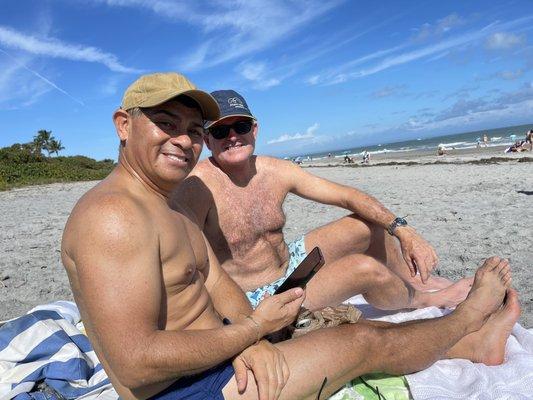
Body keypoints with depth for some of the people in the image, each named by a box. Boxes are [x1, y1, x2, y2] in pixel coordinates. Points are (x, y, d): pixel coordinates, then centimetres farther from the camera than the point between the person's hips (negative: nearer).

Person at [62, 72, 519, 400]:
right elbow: (135, 363, -28)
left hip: (224, 351, 9)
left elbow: (218, 283, 4)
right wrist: (255, 327, -20)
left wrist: (251, 339, -15)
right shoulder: (113, 213, -24)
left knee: (348, 322, 12)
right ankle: (466, 319, 25)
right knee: (365, 341, -3)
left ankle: (475, 342, 32)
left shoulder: (174, 210, 8)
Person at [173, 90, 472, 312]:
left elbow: (347, 196, -2)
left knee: (373, 224, 6)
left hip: (290, 265, 7)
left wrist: (403, 230, -11)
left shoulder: (275, 171, -5)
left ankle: (414, 281, 32)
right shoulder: (197, 187, -24)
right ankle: (420, 300, 13)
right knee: (364, 268, -22)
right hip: (252, 301, -6)